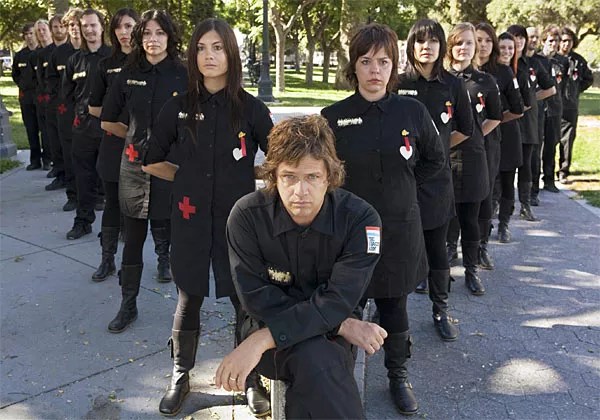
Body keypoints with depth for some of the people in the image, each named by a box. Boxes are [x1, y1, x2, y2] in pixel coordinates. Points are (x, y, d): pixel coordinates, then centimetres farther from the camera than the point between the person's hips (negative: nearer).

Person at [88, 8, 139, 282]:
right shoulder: (107, 65, 8)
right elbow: (94, 108, 10)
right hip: (115, 143, 3)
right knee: (114, 202, 10)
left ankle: (164, 258, 16)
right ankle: (107, 259, 23)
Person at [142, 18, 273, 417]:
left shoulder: (251, 107, -5)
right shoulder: (179, 107, 0)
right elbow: (152, 161, 10)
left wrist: (245, 174, -3)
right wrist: (191, 177, 7)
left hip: (239, 216, -1)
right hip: (191, 216, 1)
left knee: (246, 299, 5)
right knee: (190, 297, 10)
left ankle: (252, 380, 24)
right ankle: (180, 377, 29)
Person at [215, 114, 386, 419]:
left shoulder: (360, 219, -17)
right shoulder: (247, 215, -15)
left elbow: (337, 302, -23)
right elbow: (258, 300, -14)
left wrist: (260, 342, -32)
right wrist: (341, 324, -21)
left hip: (332, 335, 1)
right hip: (267, 323, 0)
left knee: (315, 363, -33)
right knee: (316, 358, -34)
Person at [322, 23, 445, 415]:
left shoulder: (413, 111, -4)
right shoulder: (333, 117, -7)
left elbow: (435, 159, 11)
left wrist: (403, 184, 7)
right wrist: (350, 192, 1)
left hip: (398, 228, 1)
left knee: (395, 306, 14)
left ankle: (399, 376, 35)